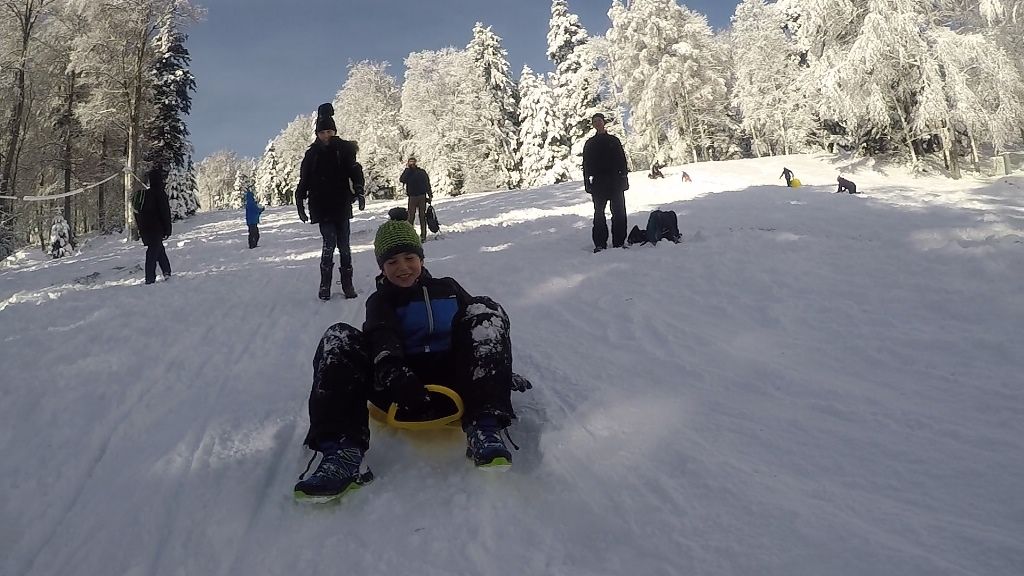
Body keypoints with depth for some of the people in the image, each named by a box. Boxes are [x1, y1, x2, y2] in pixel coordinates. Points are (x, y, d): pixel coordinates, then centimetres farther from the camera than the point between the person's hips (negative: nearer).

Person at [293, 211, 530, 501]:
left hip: (451, 381, 1)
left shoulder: (447, 288, 24)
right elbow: (382, 337, -9)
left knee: (486, 311, -19)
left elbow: (480, 325, 22)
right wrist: (391, 370, -32)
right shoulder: (380, 301, 15)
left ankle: (485, 429, -32)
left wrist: (501, 369, 8)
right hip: (403, 390, -1)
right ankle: (342, 451, -35)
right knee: (338, 339, -19)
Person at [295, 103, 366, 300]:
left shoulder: (344, 149, 3)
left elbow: (355, 171, -2)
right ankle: (325, 284, 1)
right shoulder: (312, 153, 6)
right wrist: (300, 204, 6)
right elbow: (304, 180, 9)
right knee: (330, 243, -10)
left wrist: (359, 191, -19)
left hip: (342, 206, 0)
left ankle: (347, 283, 14)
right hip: (322, 208, 0)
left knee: (344, 246, 5)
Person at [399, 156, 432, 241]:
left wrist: (430, 195, 7)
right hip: (412, 197, 0)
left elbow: (427, 183, 11)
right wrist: (407, 169, -11)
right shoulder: (407, 172, 6)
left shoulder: (422, 172, 8)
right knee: (411, 217, -5)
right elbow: (402, 180, -14)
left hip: (422, 197, 0)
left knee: (422, 216, 3)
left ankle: (423, 235, 7)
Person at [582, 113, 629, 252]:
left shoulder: (614, 140, 11)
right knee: (599, 213, -1)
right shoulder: (590, 143, 11)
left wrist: (624, 179, 0)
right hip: (598, 182, 0)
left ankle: (619, 242, 2)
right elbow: (586, 164, 9)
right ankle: (600, 243, 2)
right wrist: (587, 182, -1)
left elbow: (622, 160, 9)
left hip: (615, 180, 0)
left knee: (618, 212, -3)